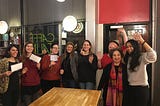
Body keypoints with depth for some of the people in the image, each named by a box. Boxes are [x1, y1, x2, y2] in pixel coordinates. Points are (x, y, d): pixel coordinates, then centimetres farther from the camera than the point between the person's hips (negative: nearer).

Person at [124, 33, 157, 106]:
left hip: (141, 88, -6)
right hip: (130, 88, 6)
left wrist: (142, 41, -34)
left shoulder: (142, 57, -13)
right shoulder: (127, 58, 9)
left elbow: (153, 56, -30)